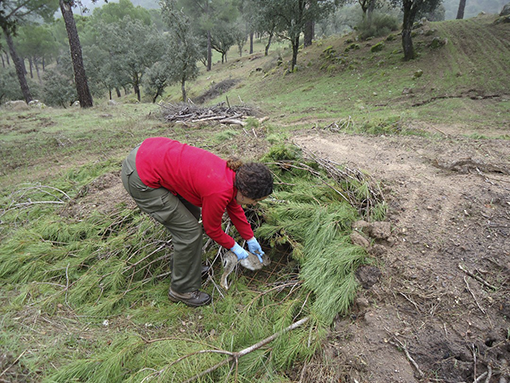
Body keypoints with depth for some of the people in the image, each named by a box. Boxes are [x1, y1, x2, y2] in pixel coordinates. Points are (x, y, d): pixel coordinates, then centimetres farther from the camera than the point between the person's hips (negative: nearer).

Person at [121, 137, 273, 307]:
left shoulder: (233, 173, 1)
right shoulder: (219, 192, -23)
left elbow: (235, 209, 18)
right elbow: (212, 229, -5)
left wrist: (251, 239, 28)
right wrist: (234, 247, 12)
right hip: (140, 179, -9)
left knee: (192, 214, 19)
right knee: (189, 231, -2)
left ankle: (181, 267, 41)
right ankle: (182, 290, 20)